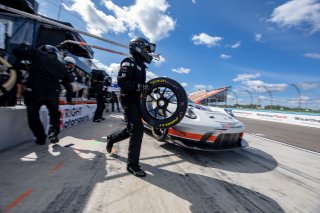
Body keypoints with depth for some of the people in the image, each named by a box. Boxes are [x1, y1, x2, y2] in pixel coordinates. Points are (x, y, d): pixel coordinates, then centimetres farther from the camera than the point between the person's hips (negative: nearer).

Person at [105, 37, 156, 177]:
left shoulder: (140, 65, 20)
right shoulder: (129, 62, -9)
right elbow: (122, 82, -23)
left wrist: (148, 88, 11)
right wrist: (141, 86, -26)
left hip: (135, 100, 10)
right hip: (128, 99, -10)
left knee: (132, 129, 14)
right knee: (137, 130, -15)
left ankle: (111, 138, 39)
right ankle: (132, 164, -4)